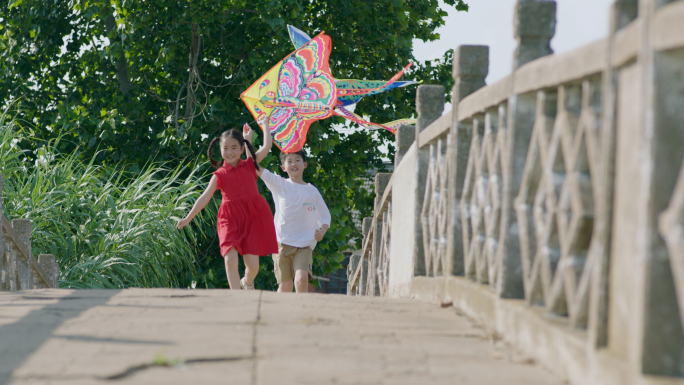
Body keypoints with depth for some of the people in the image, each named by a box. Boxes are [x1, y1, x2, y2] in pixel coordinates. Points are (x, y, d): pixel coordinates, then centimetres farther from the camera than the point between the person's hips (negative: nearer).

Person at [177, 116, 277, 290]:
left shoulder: (249, 165, 10)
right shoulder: (220, 175, 6)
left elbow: (267, 147, 10)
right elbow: (205, 198, 4)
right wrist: (188, 218, -2)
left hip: (252, 217, 1)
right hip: (231, 219, -1)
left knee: (253, 265, -1)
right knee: (230, 260, -17)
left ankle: (247, 283, 35)